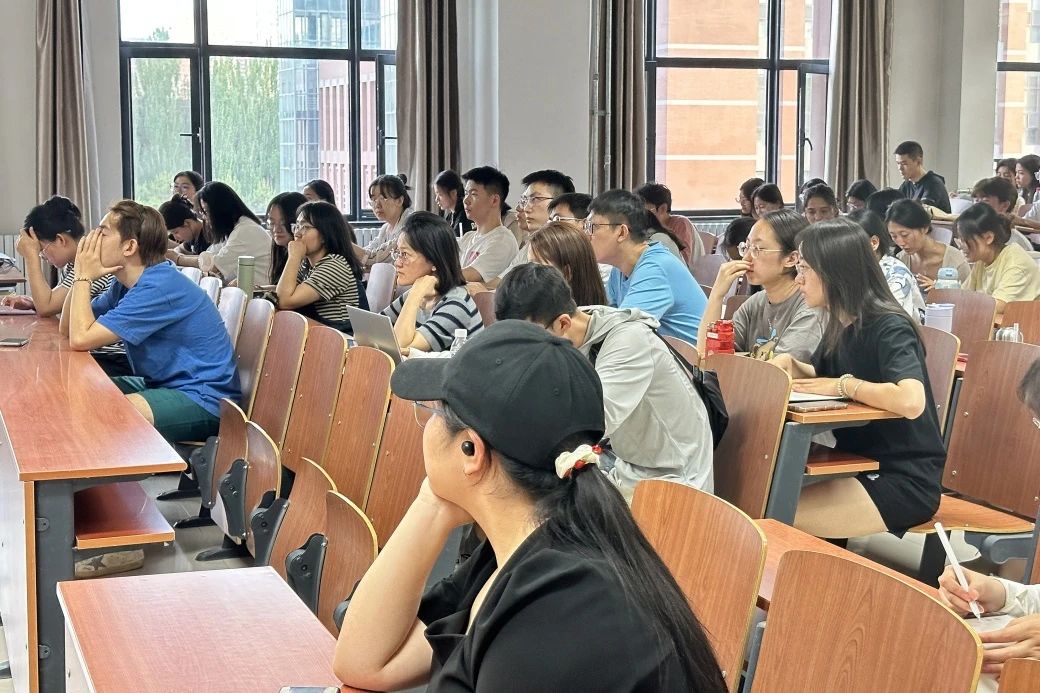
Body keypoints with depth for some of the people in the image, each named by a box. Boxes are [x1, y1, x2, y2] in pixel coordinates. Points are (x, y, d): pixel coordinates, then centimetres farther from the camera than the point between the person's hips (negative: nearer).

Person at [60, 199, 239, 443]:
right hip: (164, 385, 10)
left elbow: (80, 339, -22)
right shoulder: (124, 284, 9)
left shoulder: (159, 287, -21)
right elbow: (68, 328, 11)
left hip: (203, 400, -10)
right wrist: (82, 275, -1)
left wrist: (84, 277, -11)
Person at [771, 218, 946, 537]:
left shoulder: (889, 328, -19)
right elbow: (821, 378, 23)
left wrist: (845, 385, -23)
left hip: (905, 483, -8)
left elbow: (911, 401, -37)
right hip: (863, 467, 8)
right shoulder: (840, 324, 6)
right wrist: (788, 364, 1)